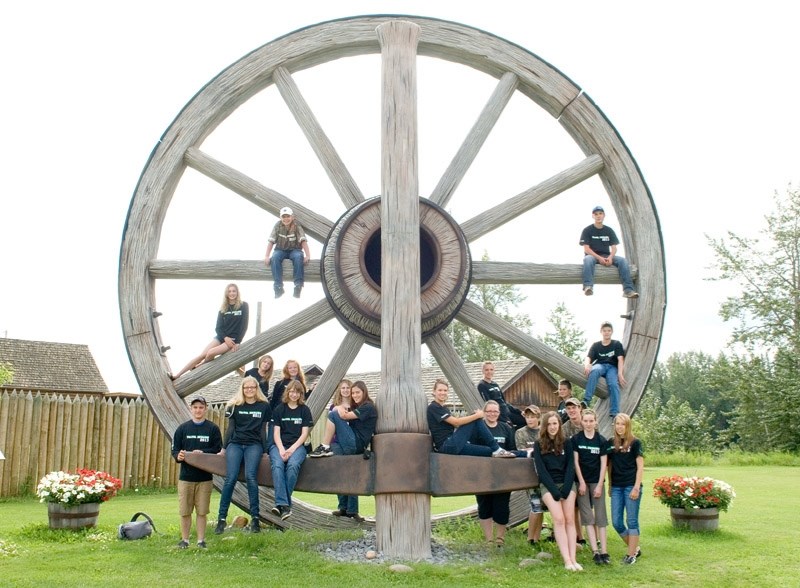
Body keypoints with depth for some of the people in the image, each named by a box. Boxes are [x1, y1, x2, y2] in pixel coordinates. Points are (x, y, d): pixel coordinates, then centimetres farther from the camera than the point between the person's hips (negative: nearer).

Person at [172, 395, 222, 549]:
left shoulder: (213, 429, 3)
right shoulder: (182, 428, 6)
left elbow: (218, 449, -2)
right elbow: (174, 449, 5)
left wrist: (202, 453, -17)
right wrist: (178, 456, -17)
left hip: (205, 477, -1)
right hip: (186, 476, 1)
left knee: (202, 511, 4)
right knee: (185, 511, 5)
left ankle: (201, 540, 14)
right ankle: (184, 540, 18)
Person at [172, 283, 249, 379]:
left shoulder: (243, 306, -3)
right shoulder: (223, 308, 7)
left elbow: (244, 326, -7)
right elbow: (218, 327, 3)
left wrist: (237, 342, -14)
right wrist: (225, 338, -16)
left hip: (234, 340, -4)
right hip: (221, 337, 4)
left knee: (211, 353, -27)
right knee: (202, 355, -12)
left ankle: (197, 368, -1)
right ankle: (177, 376, -11)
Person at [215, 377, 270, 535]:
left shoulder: (264, 406, 9)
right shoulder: (235, 405, 11)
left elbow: (263, 429, 11)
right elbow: (230, 428, 12)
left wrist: (264, 450, 9)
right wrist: (224, 448, 9)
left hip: (254, 445, -1)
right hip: (235, 443, 1)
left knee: (250, 476, -21)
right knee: (230, 478, -15)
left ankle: (255, 517, -15)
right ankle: (222, 518, -10)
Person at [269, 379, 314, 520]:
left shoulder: (304, 410, 12)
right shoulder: (279, 409, 13)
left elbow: (304, 434, 4)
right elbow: (276, 433, 5)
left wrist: (292, 449, -11)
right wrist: (281, 450, -12)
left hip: (297, 445, -1)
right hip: (279, 445, 1)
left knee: (293, 465, -34)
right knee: (277, 465, -32)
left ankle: (281, 503, -30)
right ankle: (284, 504, -40)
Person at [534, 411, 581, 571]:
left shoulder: (566, 443, 5)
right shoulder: (539, 445, 1)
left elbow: (570, 467, 1)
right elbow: (541, 470, -4)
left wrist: (565, 489, -11)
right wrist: (554, 490, -13)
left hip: (567, 483, 2)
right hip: (548, 485, -2)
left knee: (570, 520, -8)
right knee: (559, 520, -15)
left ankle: (573, 559, -11)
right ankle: (567, 560, -19)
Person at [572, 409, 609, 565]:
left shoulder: (601, 440, 0)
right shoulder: (576, 439, -1)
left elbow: (603, 464, -1)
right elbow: (575, 462, -2)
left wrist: (600, 485, -7)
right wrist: (582, 482, -7)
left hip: (597, 481, 1)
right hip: (582, 481, -1)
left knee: (601, 516, 0)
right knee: (587, 517, -4)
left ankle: (604, 551, 1)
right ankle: (595, 552, -4)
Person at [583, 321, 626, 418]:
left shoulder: (617, 344, 12)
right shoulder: (596, 345, 14)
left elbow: (620, 359, -1)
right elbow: (588, 358, 0)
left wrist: (620, 373, -17)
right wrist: (587, 365, -25)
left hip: (612, 367, 0)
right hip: (600, 365, 0)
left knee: (613, 384, -31)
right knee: (594, 371, -37)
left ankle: (614, 413, -36)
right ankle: (586, 400, -45)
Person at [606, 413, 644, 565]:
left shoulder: (635, 443, -3)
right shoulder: (610, 443, 8)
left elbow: (640, 467, -4)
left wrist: (636, 487, -11)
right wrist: (609, 486, 13)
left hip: (631, 486, -4)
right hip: (616, 487, 5)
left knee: (632, 521, 1)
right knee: (616, 522, 4)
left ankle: (631, 554, 10)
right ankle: (635, 548, 22)